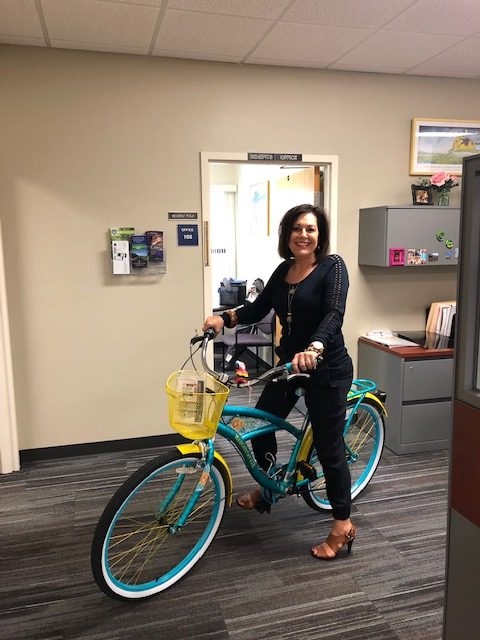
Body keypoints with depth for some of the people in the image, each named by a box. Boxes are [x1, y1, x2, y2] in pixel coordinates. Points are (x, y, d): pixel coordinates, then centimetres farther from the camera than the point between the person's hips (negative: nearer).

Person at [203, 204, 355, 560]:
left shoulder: (332, 266, -12)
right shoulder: (284, 270, 7)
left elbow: (334, 314, -26)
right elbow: (258, 309, 8)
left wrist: (313, 350, -43)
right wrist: (224, 318, -8)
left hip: (327, 370, -7)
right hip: (289, 364, 7)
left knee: (329, 446, 1)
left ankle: (343, 525, 21)